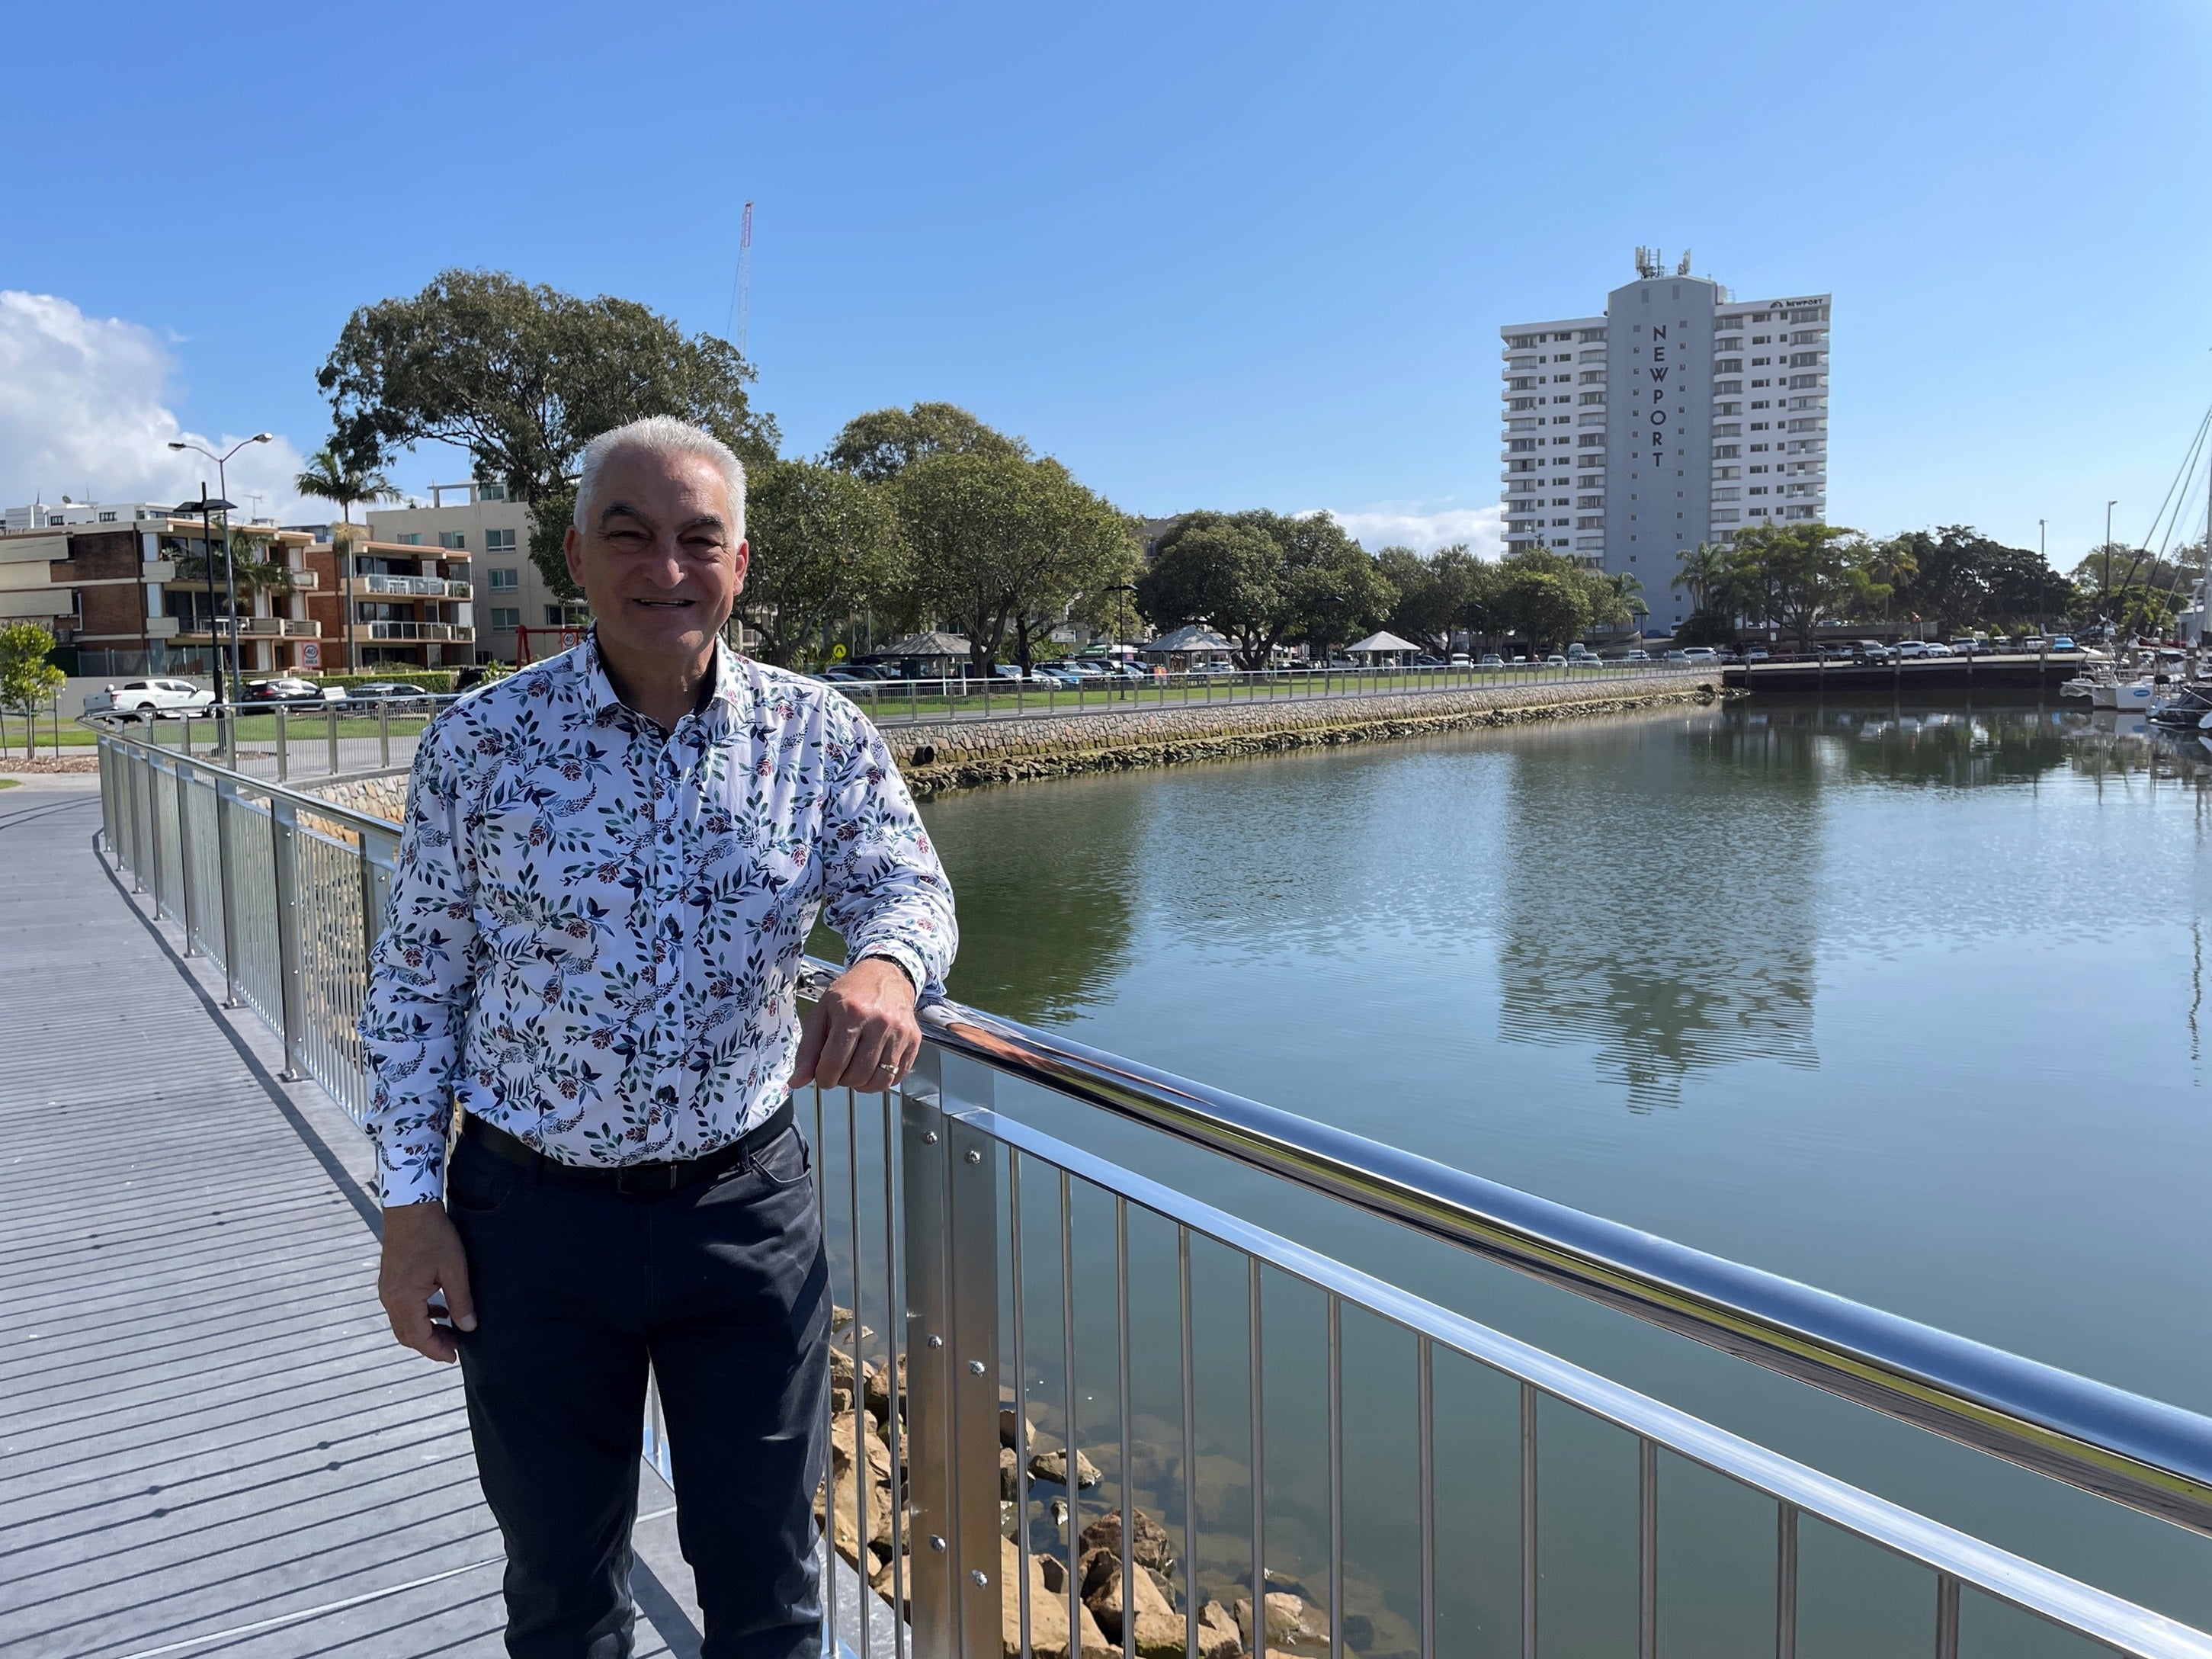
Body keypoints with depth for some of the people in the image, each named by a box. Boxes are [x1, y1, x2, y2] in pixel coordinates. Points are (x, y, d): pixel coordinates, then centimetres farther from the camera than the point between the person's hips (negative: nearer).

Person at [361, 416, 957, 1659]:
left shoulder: (819, 736, -4)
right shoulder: (480, 743, -6)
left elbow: (910, 886, -8)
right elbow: (417, 981, 0)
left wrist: (885, 965, -33)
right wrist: (411, 1205, -2)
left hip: (747, 1202, 0)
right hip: (534, 1215, 0)